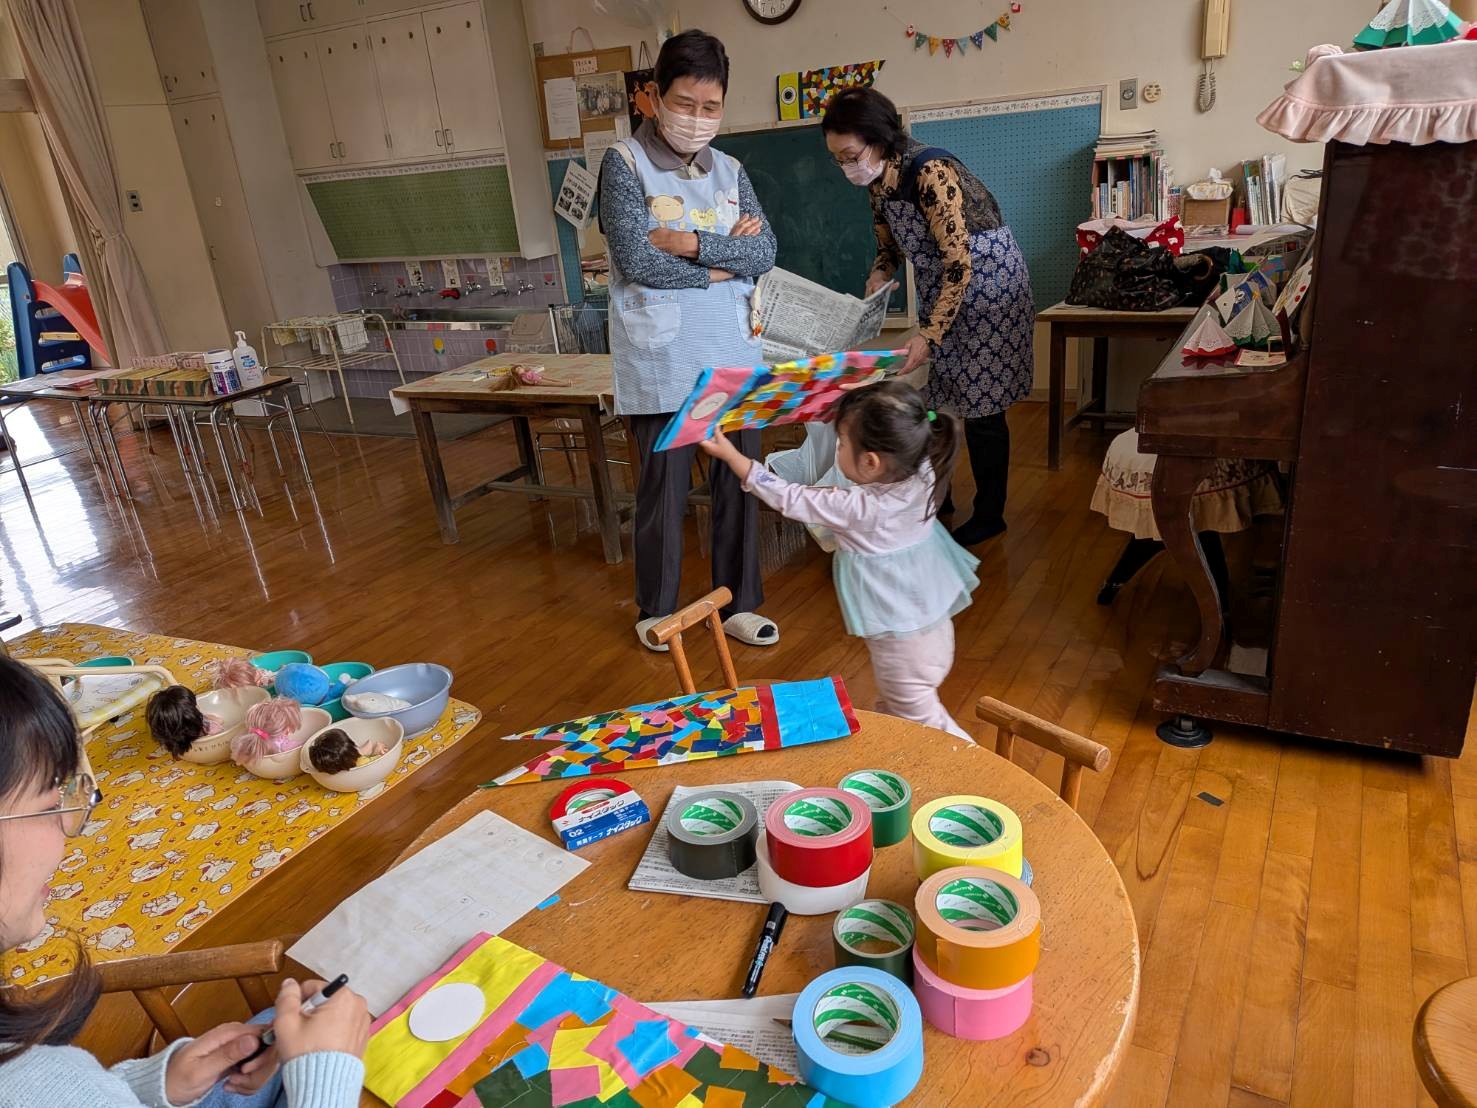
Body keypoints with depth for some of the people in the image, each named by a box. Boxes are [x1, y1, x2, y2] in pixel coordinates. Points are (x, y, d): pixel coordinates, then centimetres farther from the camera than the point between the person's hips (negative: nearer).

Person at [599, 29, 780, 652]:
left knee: (740, 478, 8)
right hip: (662, 359, -5)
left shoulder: (729, 171, 13)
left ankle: (737, 604, 23)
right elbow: (637, 261, -14)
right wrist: (724, 261, -5)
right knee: (664, 486, 3)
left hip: (733, 351, 5)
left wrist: (692, 242, -12)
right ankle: (657, 609, 23)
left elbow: (764, 252, 1)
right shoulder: (624, 163, -3)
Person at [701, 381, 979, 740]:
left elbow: (790, 500, -16)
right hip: (935, 624, 8)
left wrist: (729, 454, -8)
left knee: (918, 717, 9)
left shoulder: (855, 508, -28)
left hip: (900, 638, -8)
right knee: (892, 708, 25)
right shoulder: (921, 475, -13)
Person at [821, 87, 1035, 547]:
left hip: (987, 281, -8)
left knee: (981, 405, -3)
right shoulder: (879, 182, 0)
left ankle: (989, 515, 10)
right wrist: (876, 282, -7)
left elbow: (959, 262, -29)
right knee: (940, 399, 11)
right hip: (944, 289, 8)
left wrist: (928, 336, -32)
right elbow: (889, 245, 14)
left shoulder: (931, 172, -27)